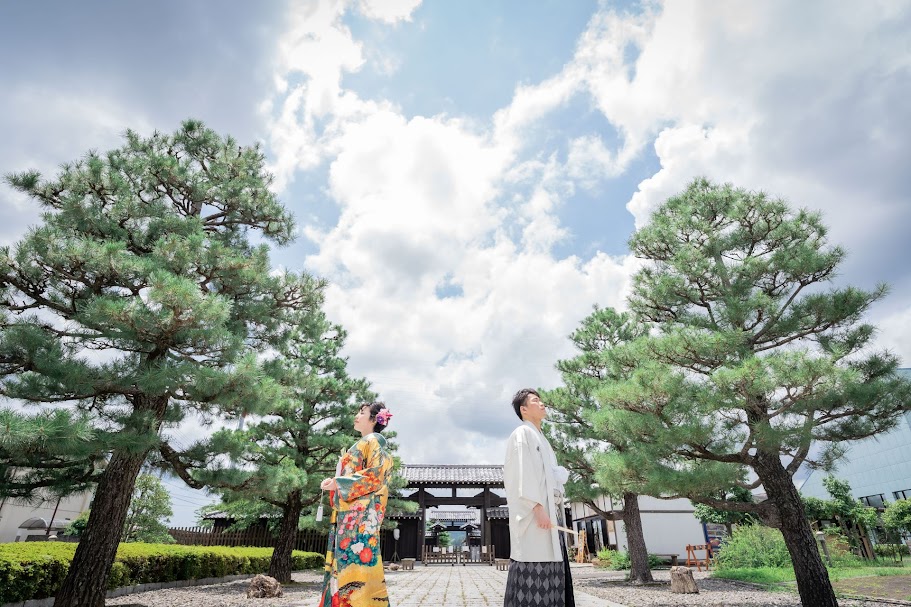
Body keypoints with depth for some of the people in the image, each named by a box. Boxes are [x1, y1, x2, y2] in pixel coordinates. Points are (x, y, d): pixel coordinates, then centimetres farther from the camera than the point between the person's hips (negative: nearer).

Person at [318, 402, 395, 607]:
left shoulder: (374, 441, -3)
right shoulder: (360, 445, 24)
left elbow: (375, 475, -15)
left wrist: (338, 482, -15)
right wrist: (335, 482, 7)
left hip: (361, 512, -9)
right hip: (348, 513, 9)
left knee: (358, 560, -12)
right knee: (345, 560, 7)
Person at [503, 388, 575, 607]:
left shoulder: (540, 438, 24)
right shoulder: (522, 433, -3)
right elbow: (523, 473, -14)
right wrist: (537, 507, -21)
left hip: (549, 511, 9)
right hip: (534, 512, -9)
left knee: (549, 569, 7)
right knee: (534, 569, -10)